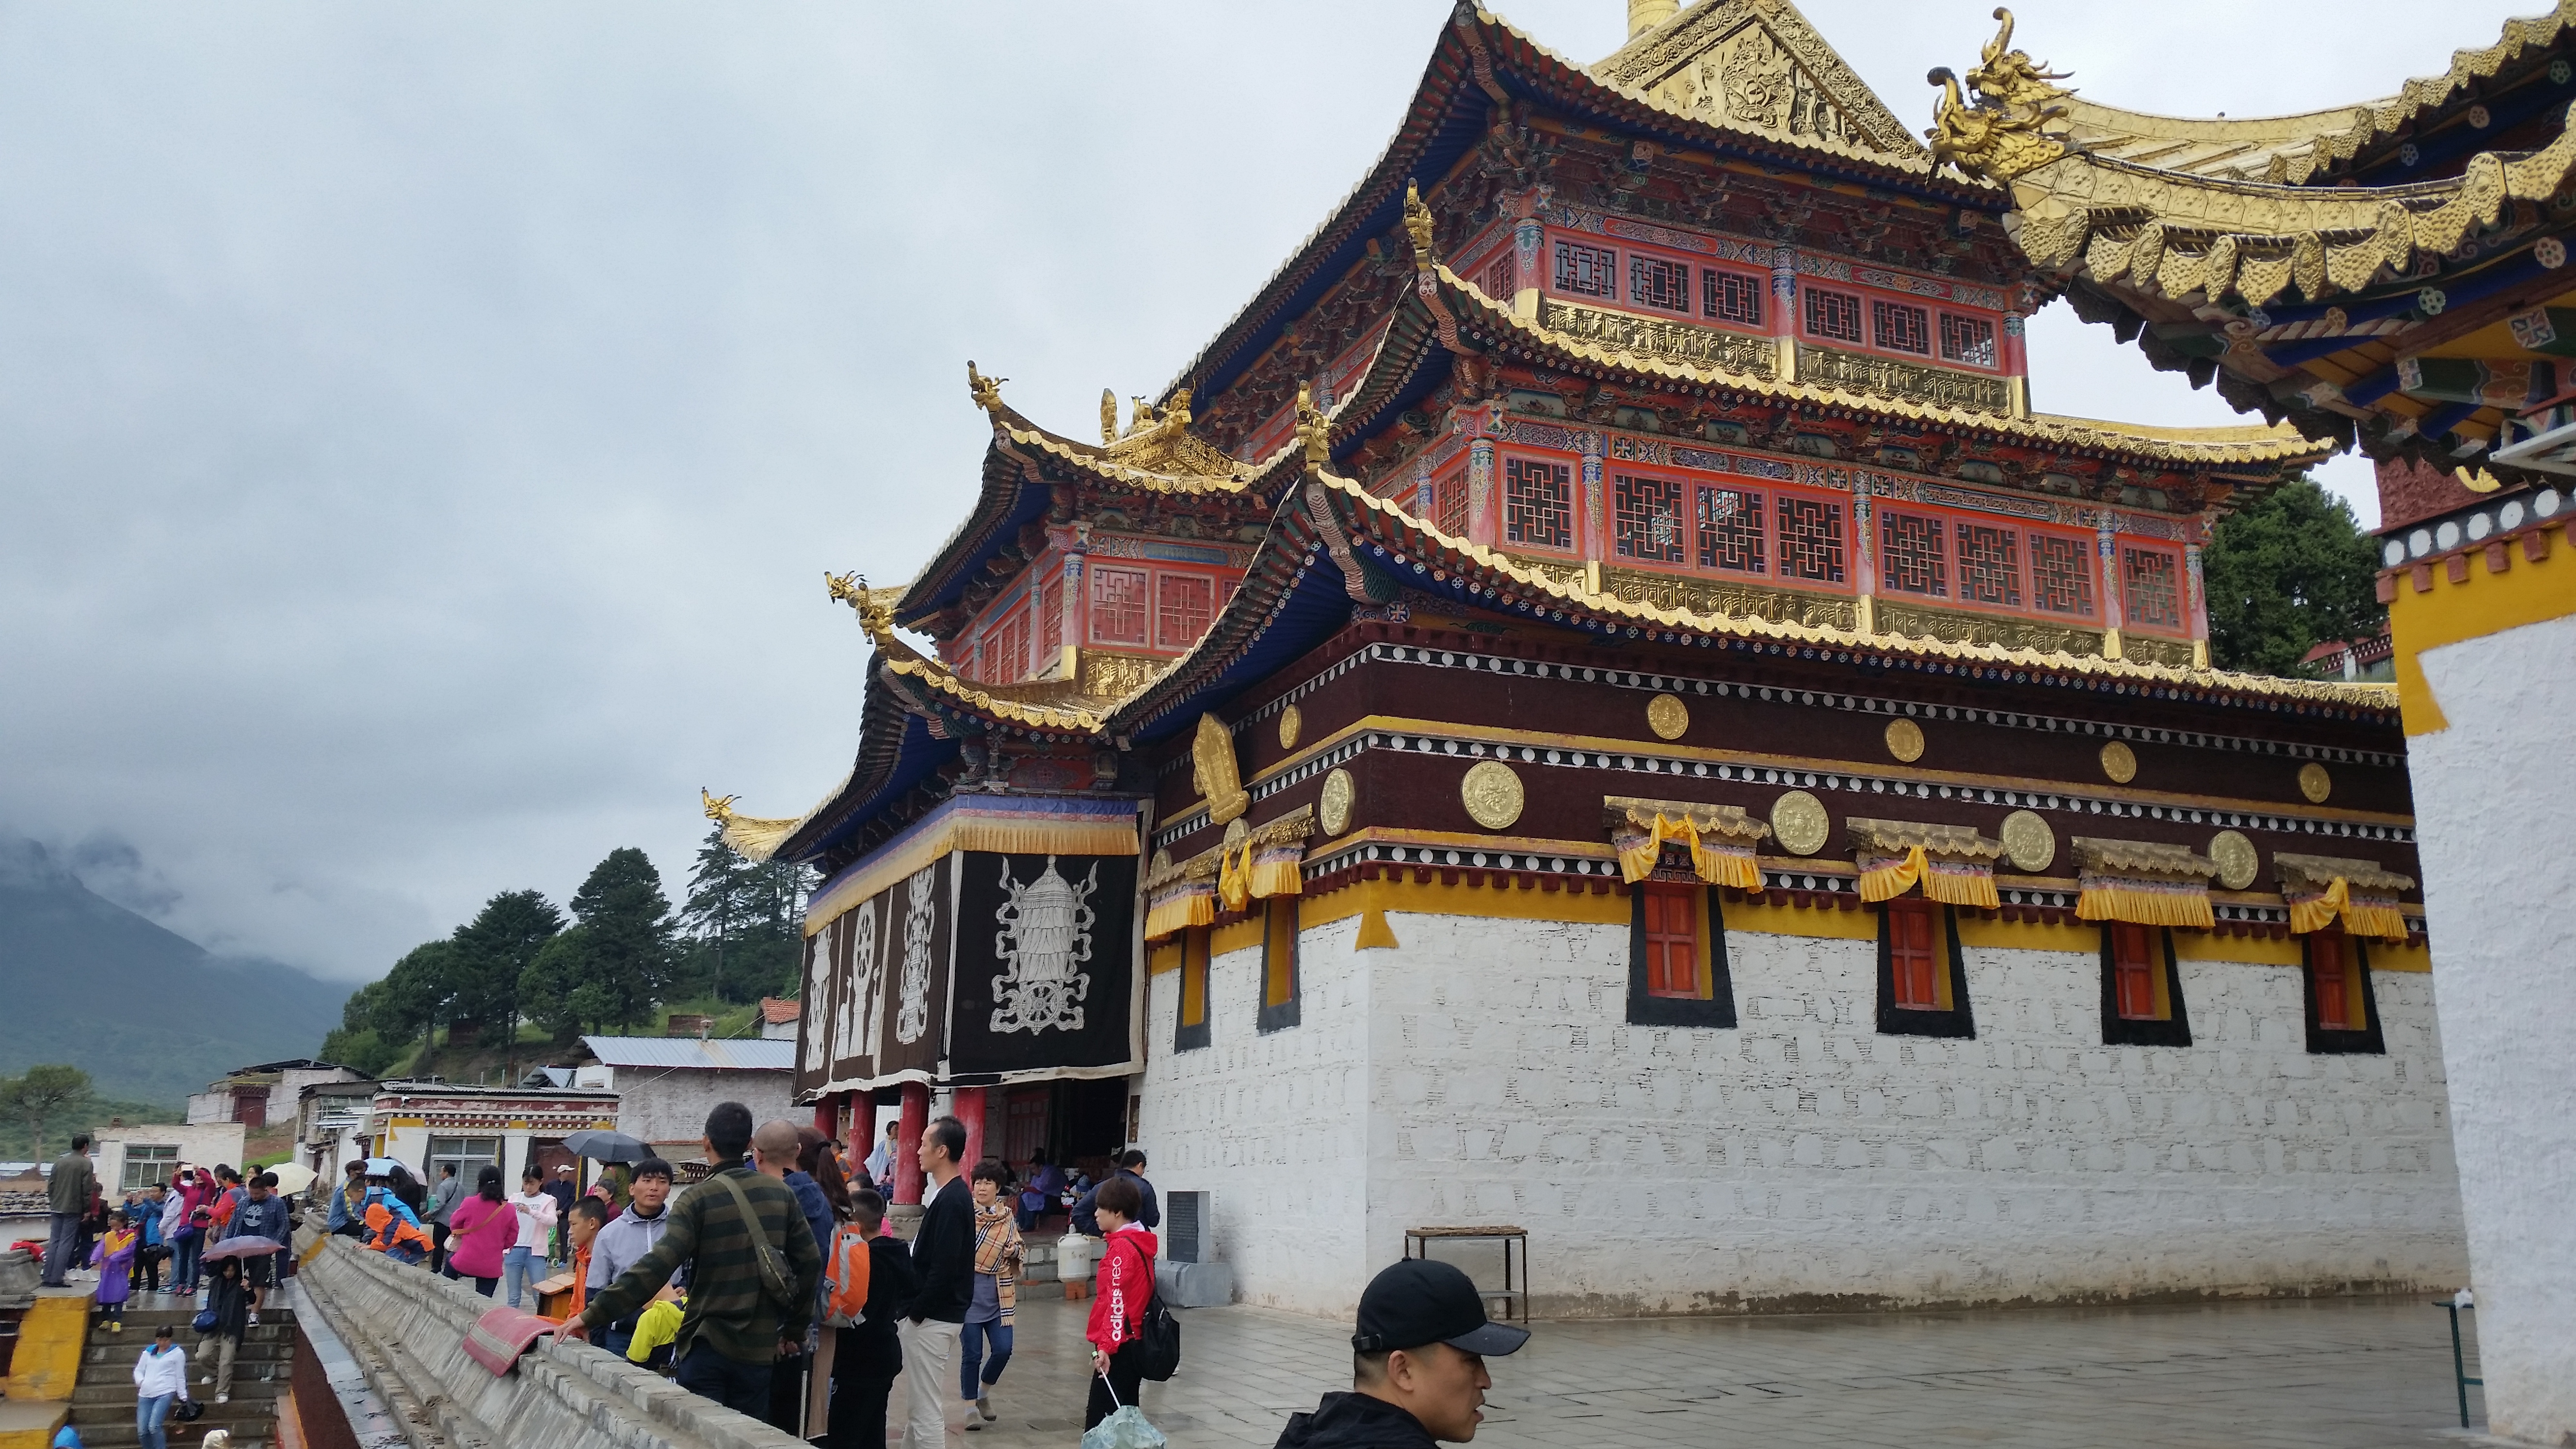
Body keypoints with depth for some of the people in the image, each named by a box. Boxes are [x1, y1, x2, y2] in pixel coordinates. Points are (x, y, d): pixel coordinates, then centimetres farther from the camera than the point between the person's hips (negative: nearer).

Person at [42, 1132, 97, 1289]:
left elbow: (51, 1184, 11)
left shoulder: (60, 1161, 7)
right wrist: (87, 1209, -4)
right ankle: (56, 1278, -7)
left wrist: (52, 1200, 21)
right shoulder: (86, 1164, -9)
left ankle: (48, 1277, 10)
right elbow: (87, 1189, -11)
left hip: (57, 1207, 6)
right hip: (74, 1209, -6)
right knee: (66, 1243, -3)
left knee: (53, 1242, 10)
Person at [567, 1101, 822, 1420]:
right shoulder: (781, 1194, 3)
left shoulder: (699, 1199, -9)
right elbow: (809, 1263, 6)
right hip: (759, 1348, 4)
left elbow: (656, 1267, -20)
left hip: (706, 1346, -4)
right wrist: (795, 1330, 17)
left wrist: (592, 1317, -18)